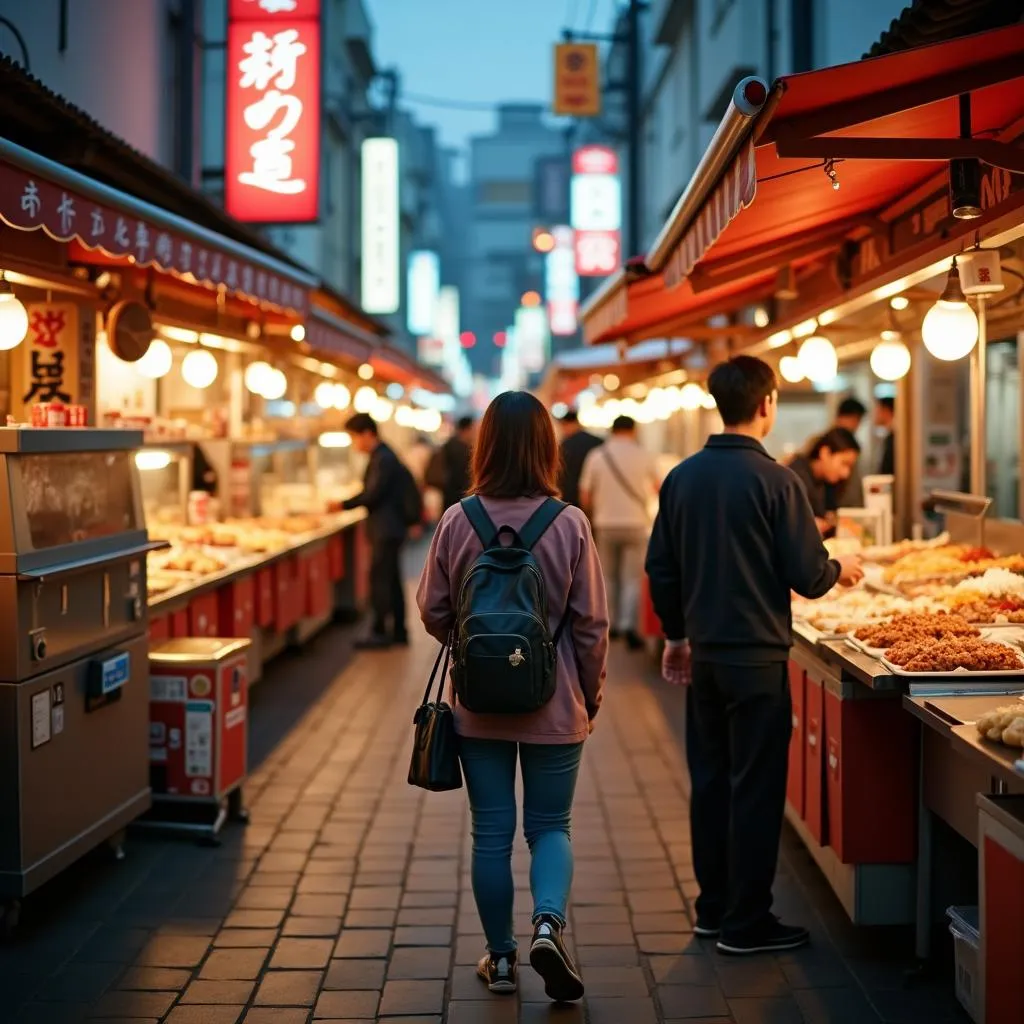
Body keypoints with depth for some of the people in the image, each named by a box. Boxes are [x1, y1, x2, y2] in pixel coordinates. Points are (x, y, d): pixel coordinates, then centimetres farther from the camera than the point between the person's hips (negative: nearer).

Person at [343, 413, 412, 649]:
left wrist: (344, 505, -14)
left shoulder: (382, 459, -17)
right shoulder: (384, 456, 14)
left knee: (379, 579, -7)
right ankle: (398, 631, 19)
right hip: (389, 528, 10)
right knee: (391, 580, 13)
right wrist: (348, 504, 12)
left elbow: (373, 494, -21)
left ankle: (380, 633, -4)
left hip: (385, 530, -10)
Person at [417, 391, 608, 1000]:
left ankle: (501, 957, 22)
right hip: (554, 704, -1)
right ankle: (549, 923, -8)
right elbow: (592, 623, -7)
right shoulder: (569, 524, -12)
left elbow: (433, 612, -2)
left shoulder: (458, 521, -9)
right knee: (550, 826, 14)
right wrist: (591, 695, 7)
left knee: (491, 833, 13)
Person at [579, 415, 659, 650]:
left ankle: (611, 624, 20)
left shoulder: (596, 456, -2)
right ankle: (628, 625, -11)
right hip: (635, 524, -1)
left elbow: (585, 496, 0)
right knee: (632, 578, 1)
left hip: (606, 524, 1)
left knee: (608, 576, 16)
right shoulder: (642, 456, -3)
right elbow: (657, 489, 13)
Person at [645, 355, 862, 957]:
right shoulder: (775, 481, -15)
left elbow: (661, 570, 8)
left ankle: (714, 908, 23)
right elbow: (807, 576, -13)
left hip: (704, 654, 6)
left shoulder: (683, 478, 3)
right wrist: (841, 570, 9)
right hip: (757, 656, -6)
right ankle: (747, 923, 9)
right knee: (756, 788, 2)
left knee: (710, 782, 14)